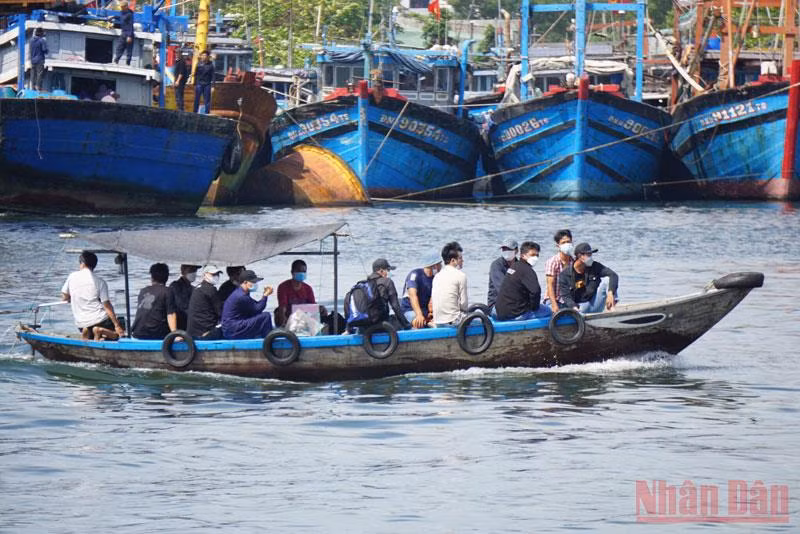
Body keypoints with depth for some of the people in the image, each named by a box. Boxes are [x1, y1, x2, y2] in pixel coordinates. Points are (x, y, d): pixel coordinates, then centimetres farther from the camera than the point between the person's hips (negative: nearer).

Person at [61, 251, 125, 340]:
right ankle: (100, 330, -18)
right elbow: (107, 306, -10)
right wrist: (117, 325, -6)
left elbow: (65, 297, 10)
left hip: (81, 323, 3)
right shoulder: (100, 282, -7)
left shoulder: (72, 277, 0)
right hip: (100, 319, -3)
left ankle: (85, 332, -9)